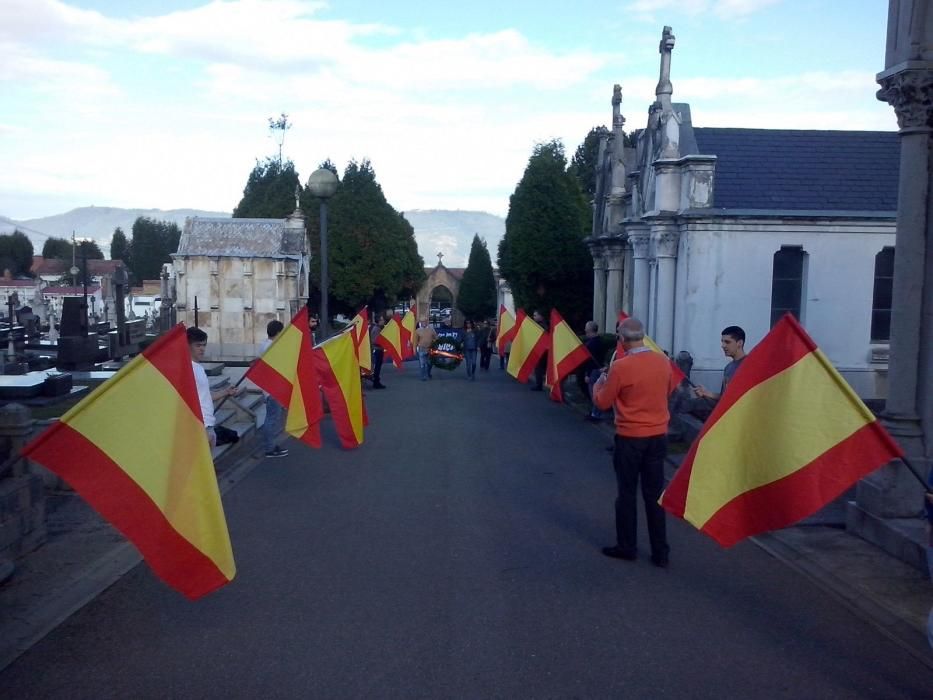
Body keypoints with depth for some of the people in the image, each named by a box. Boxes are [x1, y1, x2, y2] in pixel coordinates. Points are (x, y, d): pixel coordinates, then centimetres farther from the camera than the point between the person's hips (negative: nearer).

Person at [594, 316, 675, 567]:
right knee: (655, 494, 11)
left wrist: (599, 383, 11)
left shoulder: (620, 367, -18)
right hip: (658, 436, 5)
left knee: (627, 493, 10)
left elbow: (602, 403, -7)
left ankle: (627, 546, 20)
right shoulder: (663, 362, -2)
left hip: (629, 438, -4)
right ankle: (660, 552, 14)